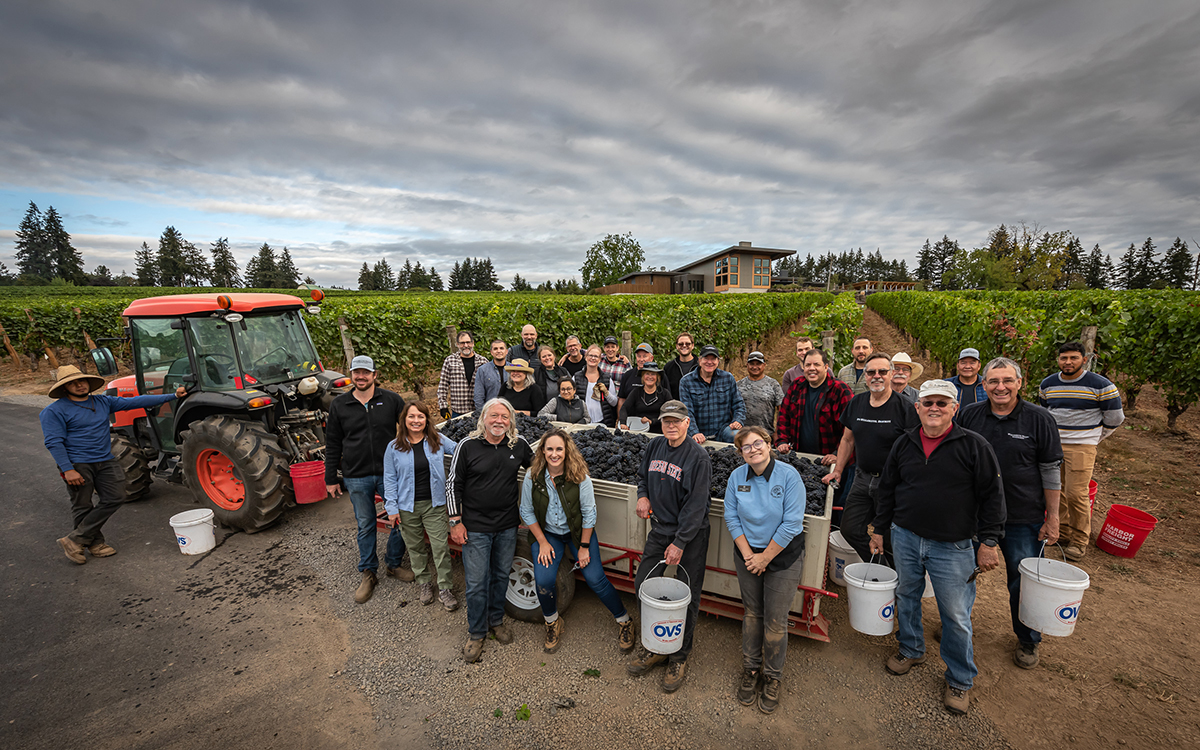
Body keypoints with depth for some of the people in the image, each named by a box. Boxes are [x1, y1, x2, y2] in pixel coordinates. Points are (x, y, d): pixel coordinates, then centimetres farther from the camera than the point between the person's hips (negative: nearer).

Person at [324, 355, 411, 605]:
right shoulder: (339, 405, 3)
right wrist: (331, 478, 8)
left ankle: (393, 563, 29)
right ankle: (368, 573, 29)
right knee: (365, 526, 12)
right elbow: (333, 445, 8)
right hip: (357, 478, 0)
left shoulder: (391, 400, -1)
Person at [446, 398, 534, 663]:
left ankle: (496, 621, 40)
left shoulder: (519, 445, -3)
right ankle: (476, 634, 26)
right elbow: (453, 484, -6)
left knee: (501, 575, 18)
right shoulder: (468, 446, -11)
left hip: (507, 526, 3)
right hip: (475, 528, -3)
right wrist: (455, 521, -7)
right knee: (476, 583, 5)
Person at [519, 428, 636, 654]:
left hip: (578, 531, -1)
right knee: (543, 581, -15)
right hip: (546, 533, 2)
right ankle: (552, 622, 16)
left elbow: (589, 513, -10)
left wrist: (584, 546, -8)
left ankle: (624, 620, 16)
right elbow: (527, 511, -3)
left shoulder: (579, 476, -19)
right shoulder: (532, 476, -14)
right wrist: (542, 542, -6)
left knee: (595, 579, -9)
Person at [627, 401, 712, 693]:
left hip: (690, 535, -6)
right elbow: (642, 475, 19)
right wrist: (643, 495, -1)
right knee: (642, 584, 11)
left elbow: (696, 505, -18)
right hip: (659, 529, 6)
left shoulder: (698, 457, -18)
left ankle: (679, 658, 28)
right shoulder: (655, 447, 0)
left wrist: (679, 543, -18)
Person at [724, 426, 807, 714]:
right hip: (748, 554, 3)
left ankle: (772, 677, 28)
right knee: (752, 613, 16)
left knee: (775, 620, 6)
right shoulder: (737, 477, -7)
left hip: (783, 556, -3)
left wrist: (765, 557, -13)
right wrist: (747, 553, -9)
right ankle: (751, 669, 36)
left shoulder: (789, 475, -18)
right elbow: (731, 517, -1)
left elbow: (791, 523, -18)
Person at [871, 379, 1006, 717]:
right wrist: (879, 529, 11)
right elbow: (887, 489, 9)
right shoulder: (904, 444, 2)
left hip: (952, 547, -3)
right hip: (905, 538, 3)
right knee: (906, 597, 18)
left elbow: (992, 495, -5)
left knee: (956, 616, 7)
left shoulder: (974, 446, -8)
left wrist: (988, 542, -7)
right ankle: (911, 649, 42)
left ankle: (960, 680, 29)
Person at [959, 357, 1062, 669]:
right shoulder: (968, 415, -3)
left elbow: (1051, 471, -5)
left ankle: (1028, 640, 36)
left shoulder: (1039, 418, -9)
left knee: (1023, 584, 12)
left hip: (1023, 519, -2)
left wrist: (1053, 518, -4)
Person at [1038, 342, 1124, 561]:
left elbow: (1115, 417, 4)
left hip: (1081, 447, -4)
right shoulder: (1047, 384, 7)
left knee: (1076, 494, -8)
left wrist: (1093, 438, 10)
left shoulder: (1100, 385, -6)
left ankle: (1080, 541, 6)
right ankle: (1063, 532, 23)